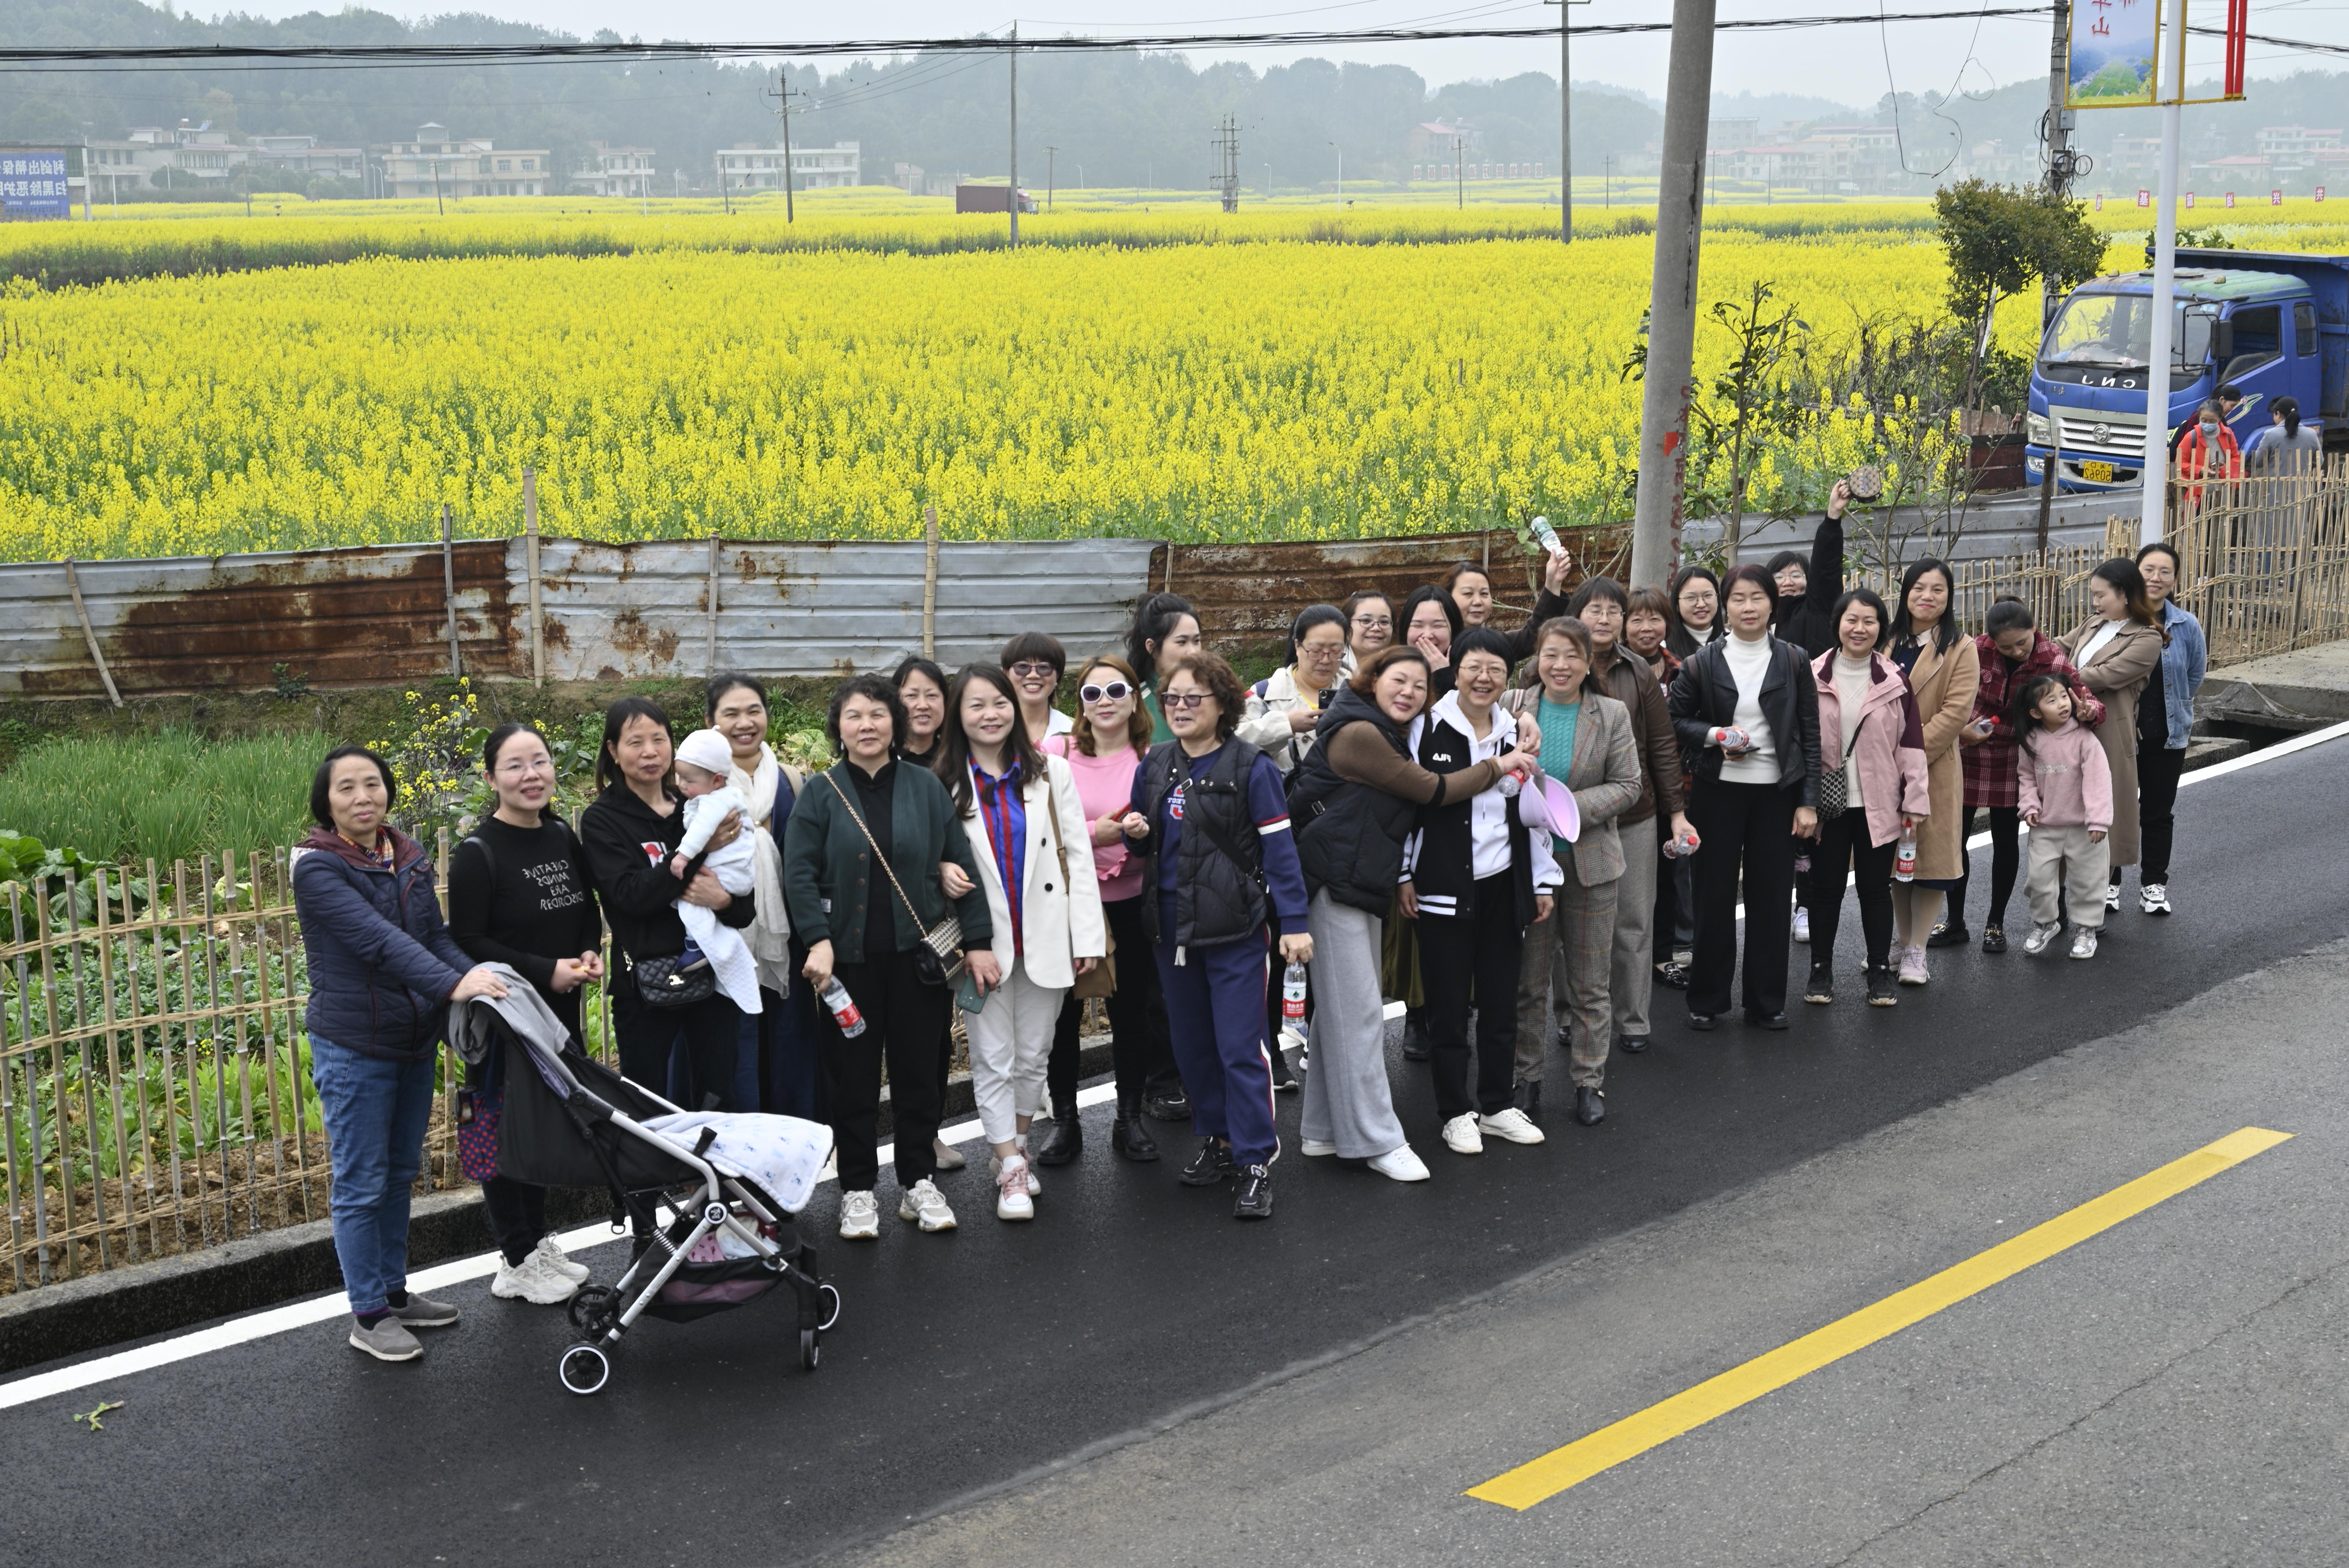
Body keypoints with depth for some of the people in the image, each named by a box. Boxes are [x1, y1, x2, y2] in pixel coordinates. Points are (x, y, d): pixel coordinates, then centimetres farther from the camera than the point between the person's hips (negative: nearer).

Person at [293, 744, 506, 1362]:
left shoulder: (411, 859, 6)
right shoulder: (317, 868, -16)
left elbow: (435, 934, 5)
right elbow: (377, 940, -28)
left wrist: (476, 975, -16)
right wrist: (452, 986, -40)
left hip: (414, 1042, 7)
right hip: (353, 1049, -7)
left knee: (401, 1172, 17)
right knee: (362, 1184, 1)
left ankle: (394, 1291, 31)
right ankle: (369, 1315, 11)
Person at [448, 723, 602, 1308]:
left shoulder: (562, 838, 7)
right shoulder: (478, 853, -14)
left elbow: (588, 910, 18)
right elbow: (467, 941, -17)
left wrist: (589, 954, -2)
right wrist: (546, 971, -21)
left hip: (558, 1015, 7)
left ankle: (538, 1241, 31)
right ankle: (518, 1264, 14)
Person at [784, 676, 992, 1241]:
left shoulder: (925, 787, 4)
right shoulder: (821, 793, 0)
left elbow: (961, 863, 5)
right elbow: (799, 874, -5)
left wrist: (978, 939, 2)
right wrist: (818, 940, -15)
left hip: (917, 953, 1)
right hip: (849, 956, -1)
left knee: (918, 1068, 8)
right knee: (853, 1073, 4)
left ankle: (919, 1182, 20)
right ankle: (857, 1190, 15)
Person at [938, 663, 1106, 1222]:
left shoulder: (1050, 773, 3)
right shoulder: (945, 785, -1)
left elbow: (1078, 857, 2)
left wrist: (1087, 937, -4)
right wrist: (969, 944, -10)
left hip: (1046, 939, 2)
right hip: (984, 943, -1)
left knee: (1033, 1055, 10)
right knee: (993, 1060, 0)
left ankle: (1018, 1147, 28)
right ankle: (1011, 1172, 6)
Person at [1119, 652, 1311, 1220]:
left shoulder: (1250, 767, -8)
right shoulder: (1154, 766, 7)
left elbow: (1278, 848, -9)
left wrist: (1293, 923, -14)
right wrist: (1136, 834, -5)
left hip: (1235, 929, -6)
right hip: (1171, 927, 6)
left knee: (1240, 1048, -6)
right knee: (1192, 1042, 13)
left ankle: (1255, 1162, 0)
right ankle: (1217, 1139, 27)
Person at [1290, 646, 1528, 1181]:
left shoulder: (1390, 736, 16)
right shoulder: (1358, 734, -16)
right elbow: (1433, 791, -15)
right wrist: (1498, 766, -5)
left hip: (1361, 883, 10)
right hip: (1334, 884, -10)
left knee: (1342, 1007, 13)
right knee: (1358, 1010, -7)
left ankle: (1325, 1130, 21)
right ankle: (1377, 1140, -3)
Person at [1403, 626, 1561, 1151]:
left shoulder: (1515, 733, 8)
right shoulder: (1428, 727, -6)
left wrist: (1543, 881, 12)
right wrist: (1404, 876, -6)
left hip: (1503, 885, 4)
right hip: (1444, 886, -4)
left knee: (1500, 999, 10)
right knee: (1449, 1003, 1)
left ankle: (1496, 1106, 22)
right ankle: (1456, 1112, 12)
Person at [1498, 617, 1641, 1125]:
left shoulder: (1612, 715, 0)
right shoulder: (1514, 707, 0)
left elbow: (1628, 785, -3)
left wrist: (1571, 807, -16)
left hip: (1591, 863, 0)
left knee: (1591, 982, 7)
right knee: (1528, 978, 6)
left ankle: (1589, 1080, 16)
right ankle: (1527, 1078, 17)